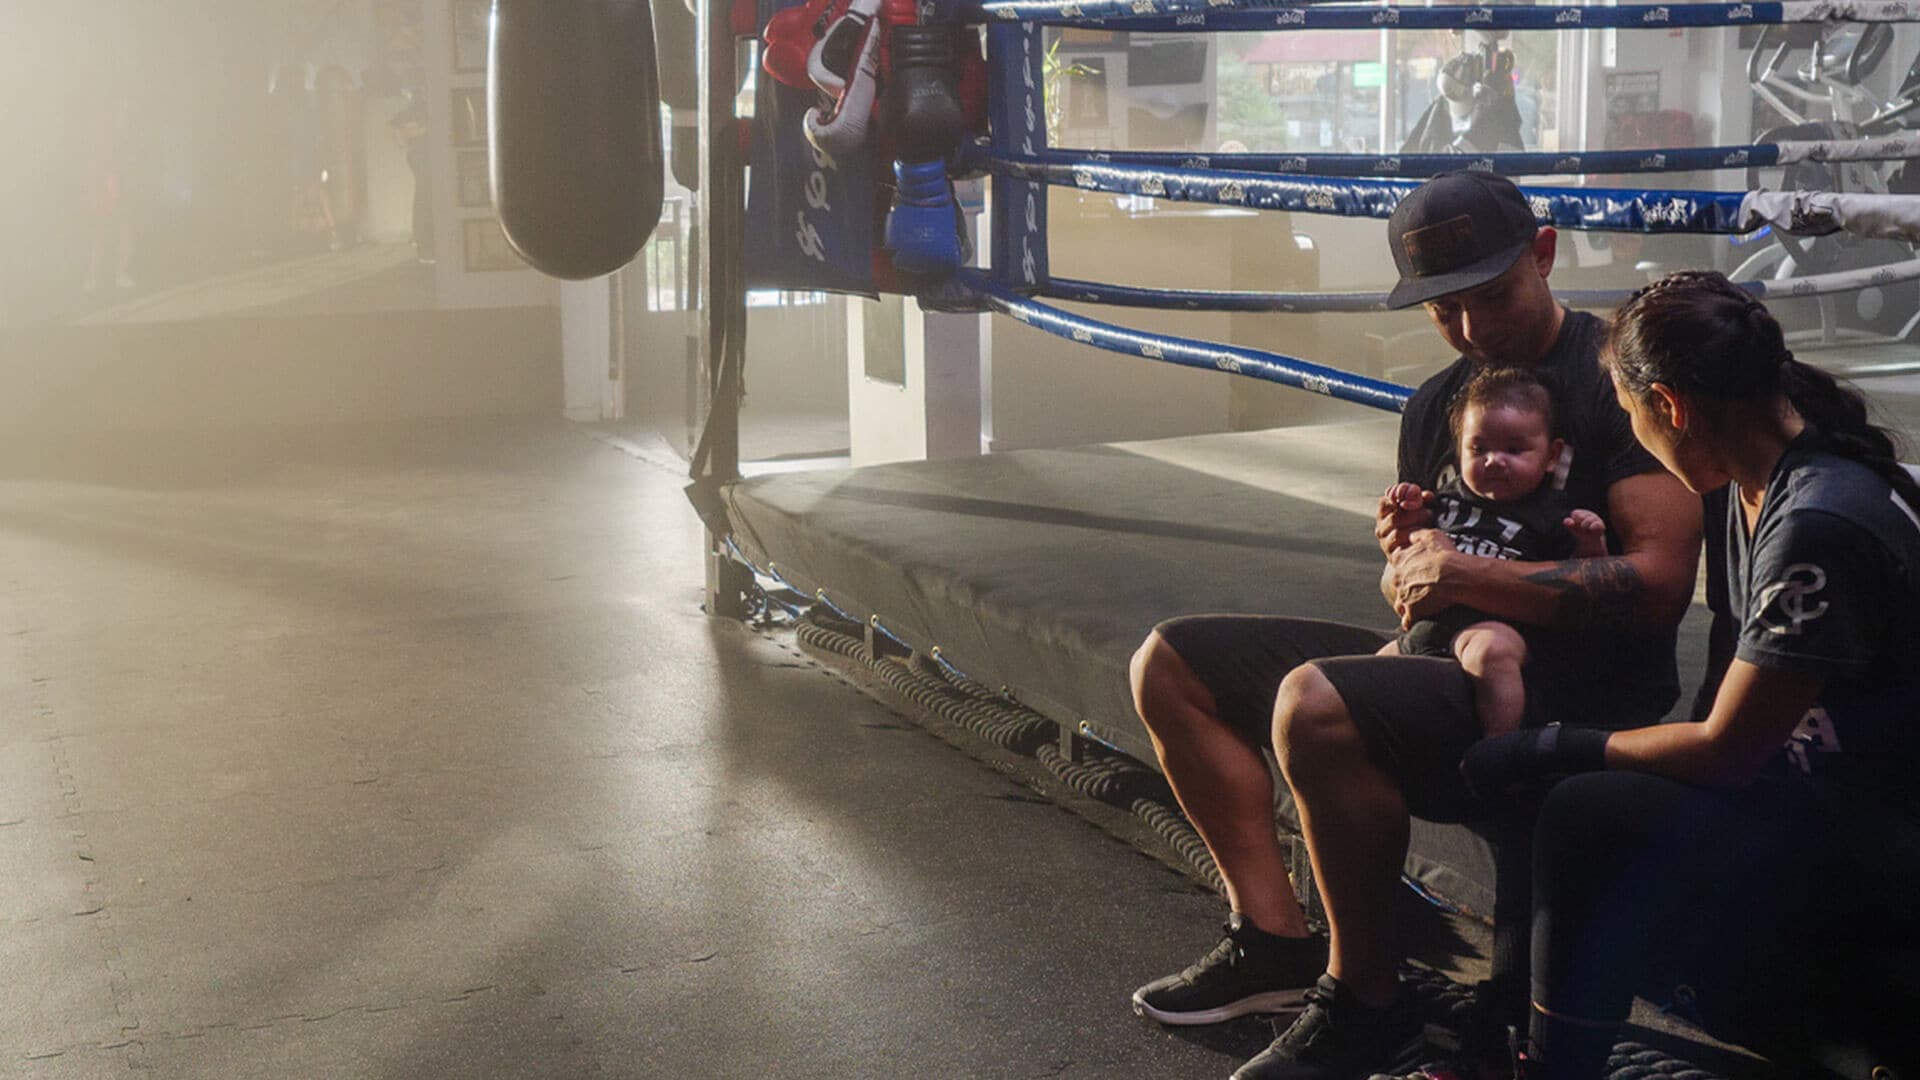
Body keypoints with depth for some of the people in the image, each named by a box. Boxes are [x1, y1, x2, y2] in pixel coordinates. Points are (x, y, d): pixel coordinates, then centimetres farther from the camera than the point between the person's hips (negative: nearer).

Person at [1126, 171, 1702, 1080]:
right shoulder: (1436, 407, 14)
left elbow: (1659, 581, -20)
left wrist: (1470, 576, -19)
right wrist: (1406, 556, -2)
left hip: (1581, 695, -9)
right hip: (1449, 664, 9)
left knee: (1314, 704, -34)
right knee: (1171, 664, 5)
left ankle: (1364, 1002, -16)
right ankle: (1274, 936, 3)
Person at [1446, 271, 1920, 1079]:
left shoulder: (1819, 528, -26)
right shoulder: (1744, 491, 4)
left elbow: (1726, 752, -21)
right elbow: (1725, 700, 12)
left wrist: (1554, 748, -12)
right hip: (1826, 804, 10)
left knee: (1590, 820, -24)